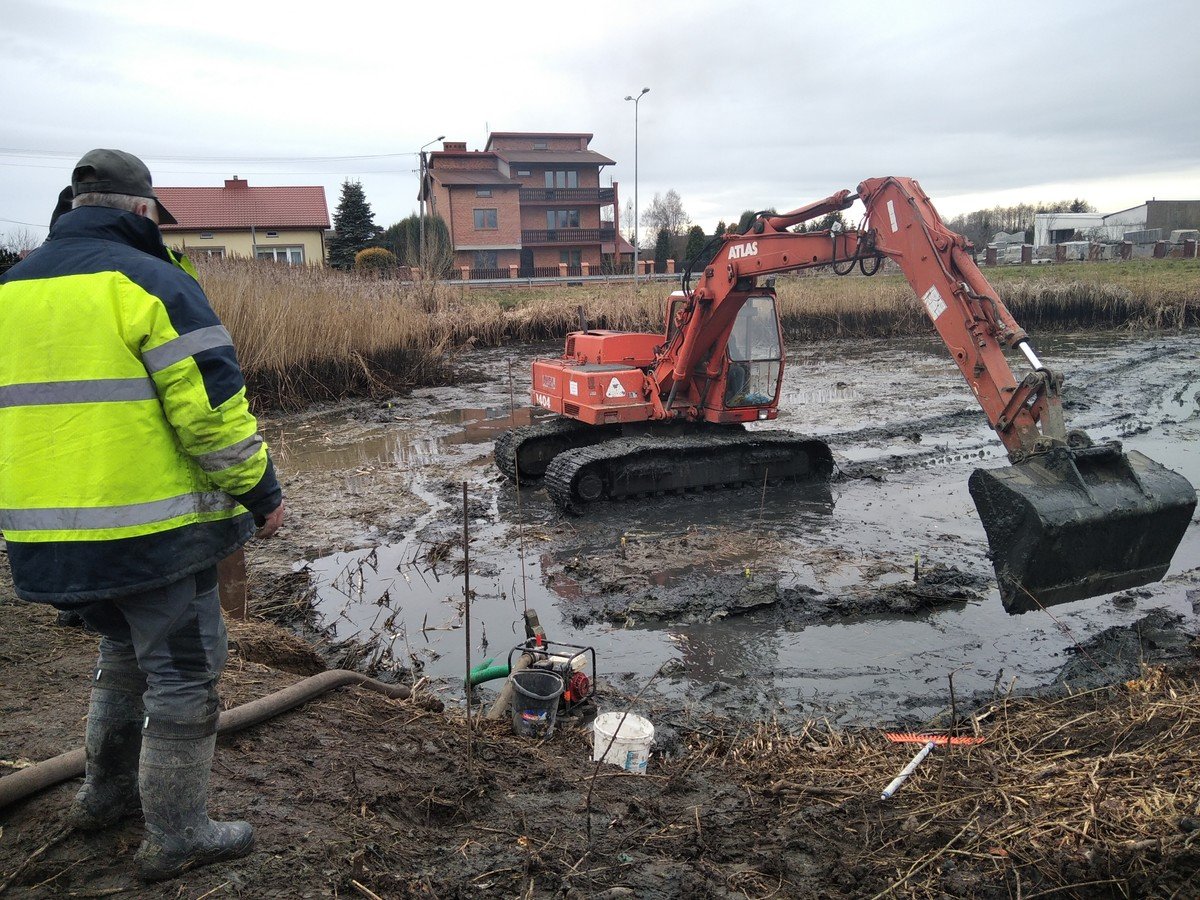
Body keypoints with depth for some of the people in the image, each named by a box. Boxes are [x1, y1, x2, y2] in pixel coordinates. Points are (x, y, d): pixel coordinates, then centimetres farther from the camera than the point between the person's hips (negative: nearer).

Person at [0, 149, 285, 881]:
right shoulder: (152, 283, -11)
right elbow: (210, 406, -17)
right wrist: (261, 491, -7)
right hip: (151, 525, -7)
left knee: (126, 654, 27)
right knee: (183, 671, 6)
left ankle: (107, 792, 39)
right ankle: (176, 836, 16)